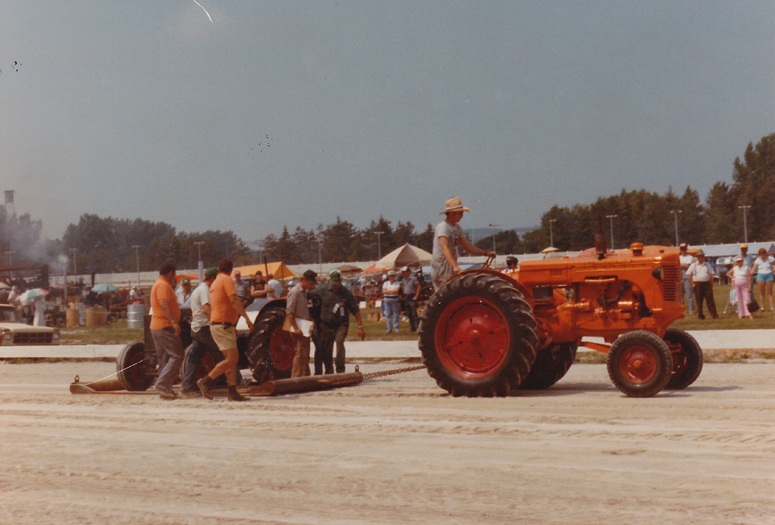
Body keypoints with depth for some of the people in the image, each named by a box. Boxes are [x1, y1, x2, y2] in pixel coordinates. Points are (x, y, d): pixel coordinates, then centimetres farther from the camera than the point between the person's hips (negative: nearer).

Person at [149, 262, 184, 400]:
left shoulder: (157, 284, 22)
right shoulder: (163, 285, -11)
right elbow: (164, 304, -24)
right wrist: (174, 322, -30)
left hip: (155, 327, 11)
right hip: (165, 327, -11)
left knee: (165, 359, 12)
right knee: (176, 356, -12)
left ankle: (165, 389, 11)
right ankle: (162, 384, -19)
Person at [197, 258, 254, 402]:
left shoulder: (215, 283, 21)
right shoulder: (226, 279, -7)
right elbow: (234, 300, -20)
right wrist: (247, 318, -19)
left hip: (216, 324, 10)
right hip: (223, 324, -10)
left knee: (233, 358, 7)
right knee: (231, 359, -12)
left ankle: (233, 392, 3)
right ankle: (205, 381, -10)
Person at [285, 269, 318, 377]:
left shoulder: (304, 292, 16)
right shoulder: (295, 292, -13)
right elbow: (289, 312, -19)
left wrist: (312, 321, 16)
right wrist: (296, 328, -23)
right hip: (298, 329, -9)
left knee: (305, 355, 13)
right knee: (300, 354, -10)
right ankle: (296, 378, -7)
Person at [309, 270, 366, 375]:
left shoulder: (346, 293, -5)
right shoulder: (321, 291, -2)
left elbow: (356, 310, -3)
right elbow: (307, 296, 10)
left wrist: (360, 327, -7)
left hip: (341, 325, -2)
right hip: (326, 326, 2)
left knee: (339, 342, -27)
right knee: (326, 351, 9)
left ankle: (340, 370, -23)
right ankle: (329, 373, 27)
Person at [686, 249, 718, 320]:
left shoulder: (707, 264, 11)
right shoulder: (693, 265, 6)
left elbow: (711, 275, 11)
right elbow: (688, 275, 6)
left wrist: (711, 284, 2)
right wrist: (692, 283, 0)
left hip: (707, 283, 1)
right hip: (697, 284, -1)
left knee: (710, 300, -4)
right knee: (699, 301, 1)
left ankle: (714, 314, -2)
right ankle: (700, 315, 9)